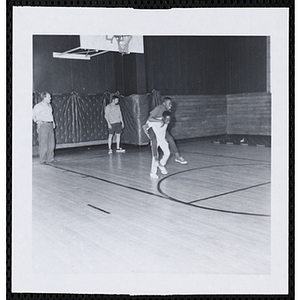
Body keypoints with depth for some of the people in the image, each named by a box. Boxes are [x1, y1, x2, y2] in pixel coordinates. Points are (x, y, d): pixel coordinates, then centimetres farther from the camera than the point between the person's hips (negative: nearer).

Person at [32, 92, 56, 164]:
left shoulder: (49, 105, 17)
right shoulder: (38, 106, -6)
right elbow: (32, 115, -5)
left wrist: (53, 122, 19)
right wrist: (37, 121, -12)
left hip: (50, 125, 7)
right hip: (43, 125, -7)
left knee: (51, 143, 8)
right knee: (43, 143, -5)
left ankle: (50, 159, 16)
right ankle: (43, 160, 1)